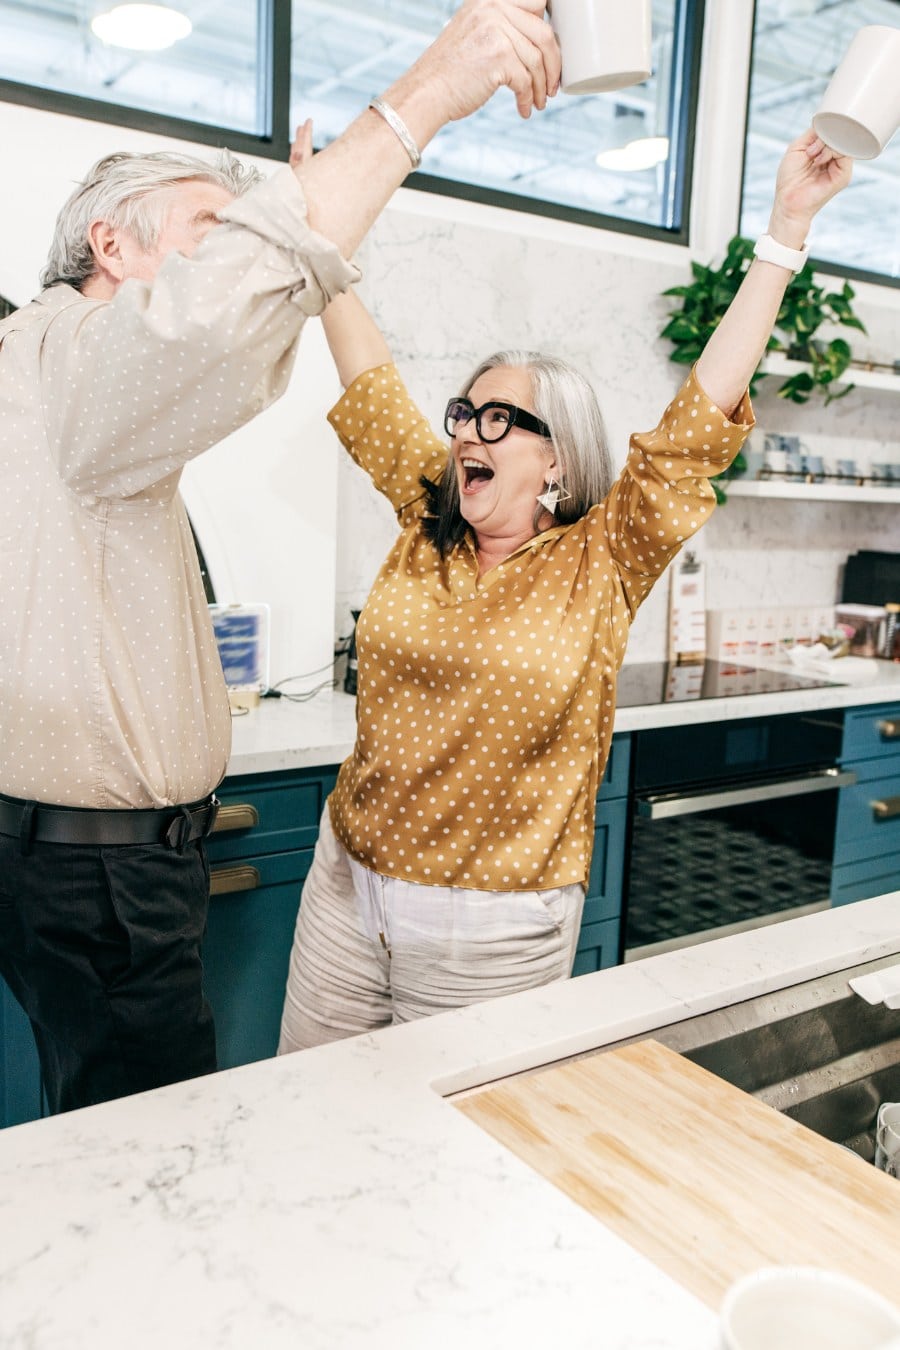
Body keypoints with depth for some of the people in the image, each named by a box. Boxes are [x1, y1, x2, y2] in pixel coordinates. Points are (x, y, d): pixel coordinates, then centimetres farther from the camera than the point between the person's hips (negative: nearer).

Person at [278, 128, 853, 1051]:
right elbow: (370, 383, 6)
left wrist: (788, 228, -14)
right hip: (345, 895, 4)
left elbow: (705, 412, -13)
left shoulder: (603, 566, -9)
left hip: (492, 937, -4)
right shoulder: (426, 527, 1)